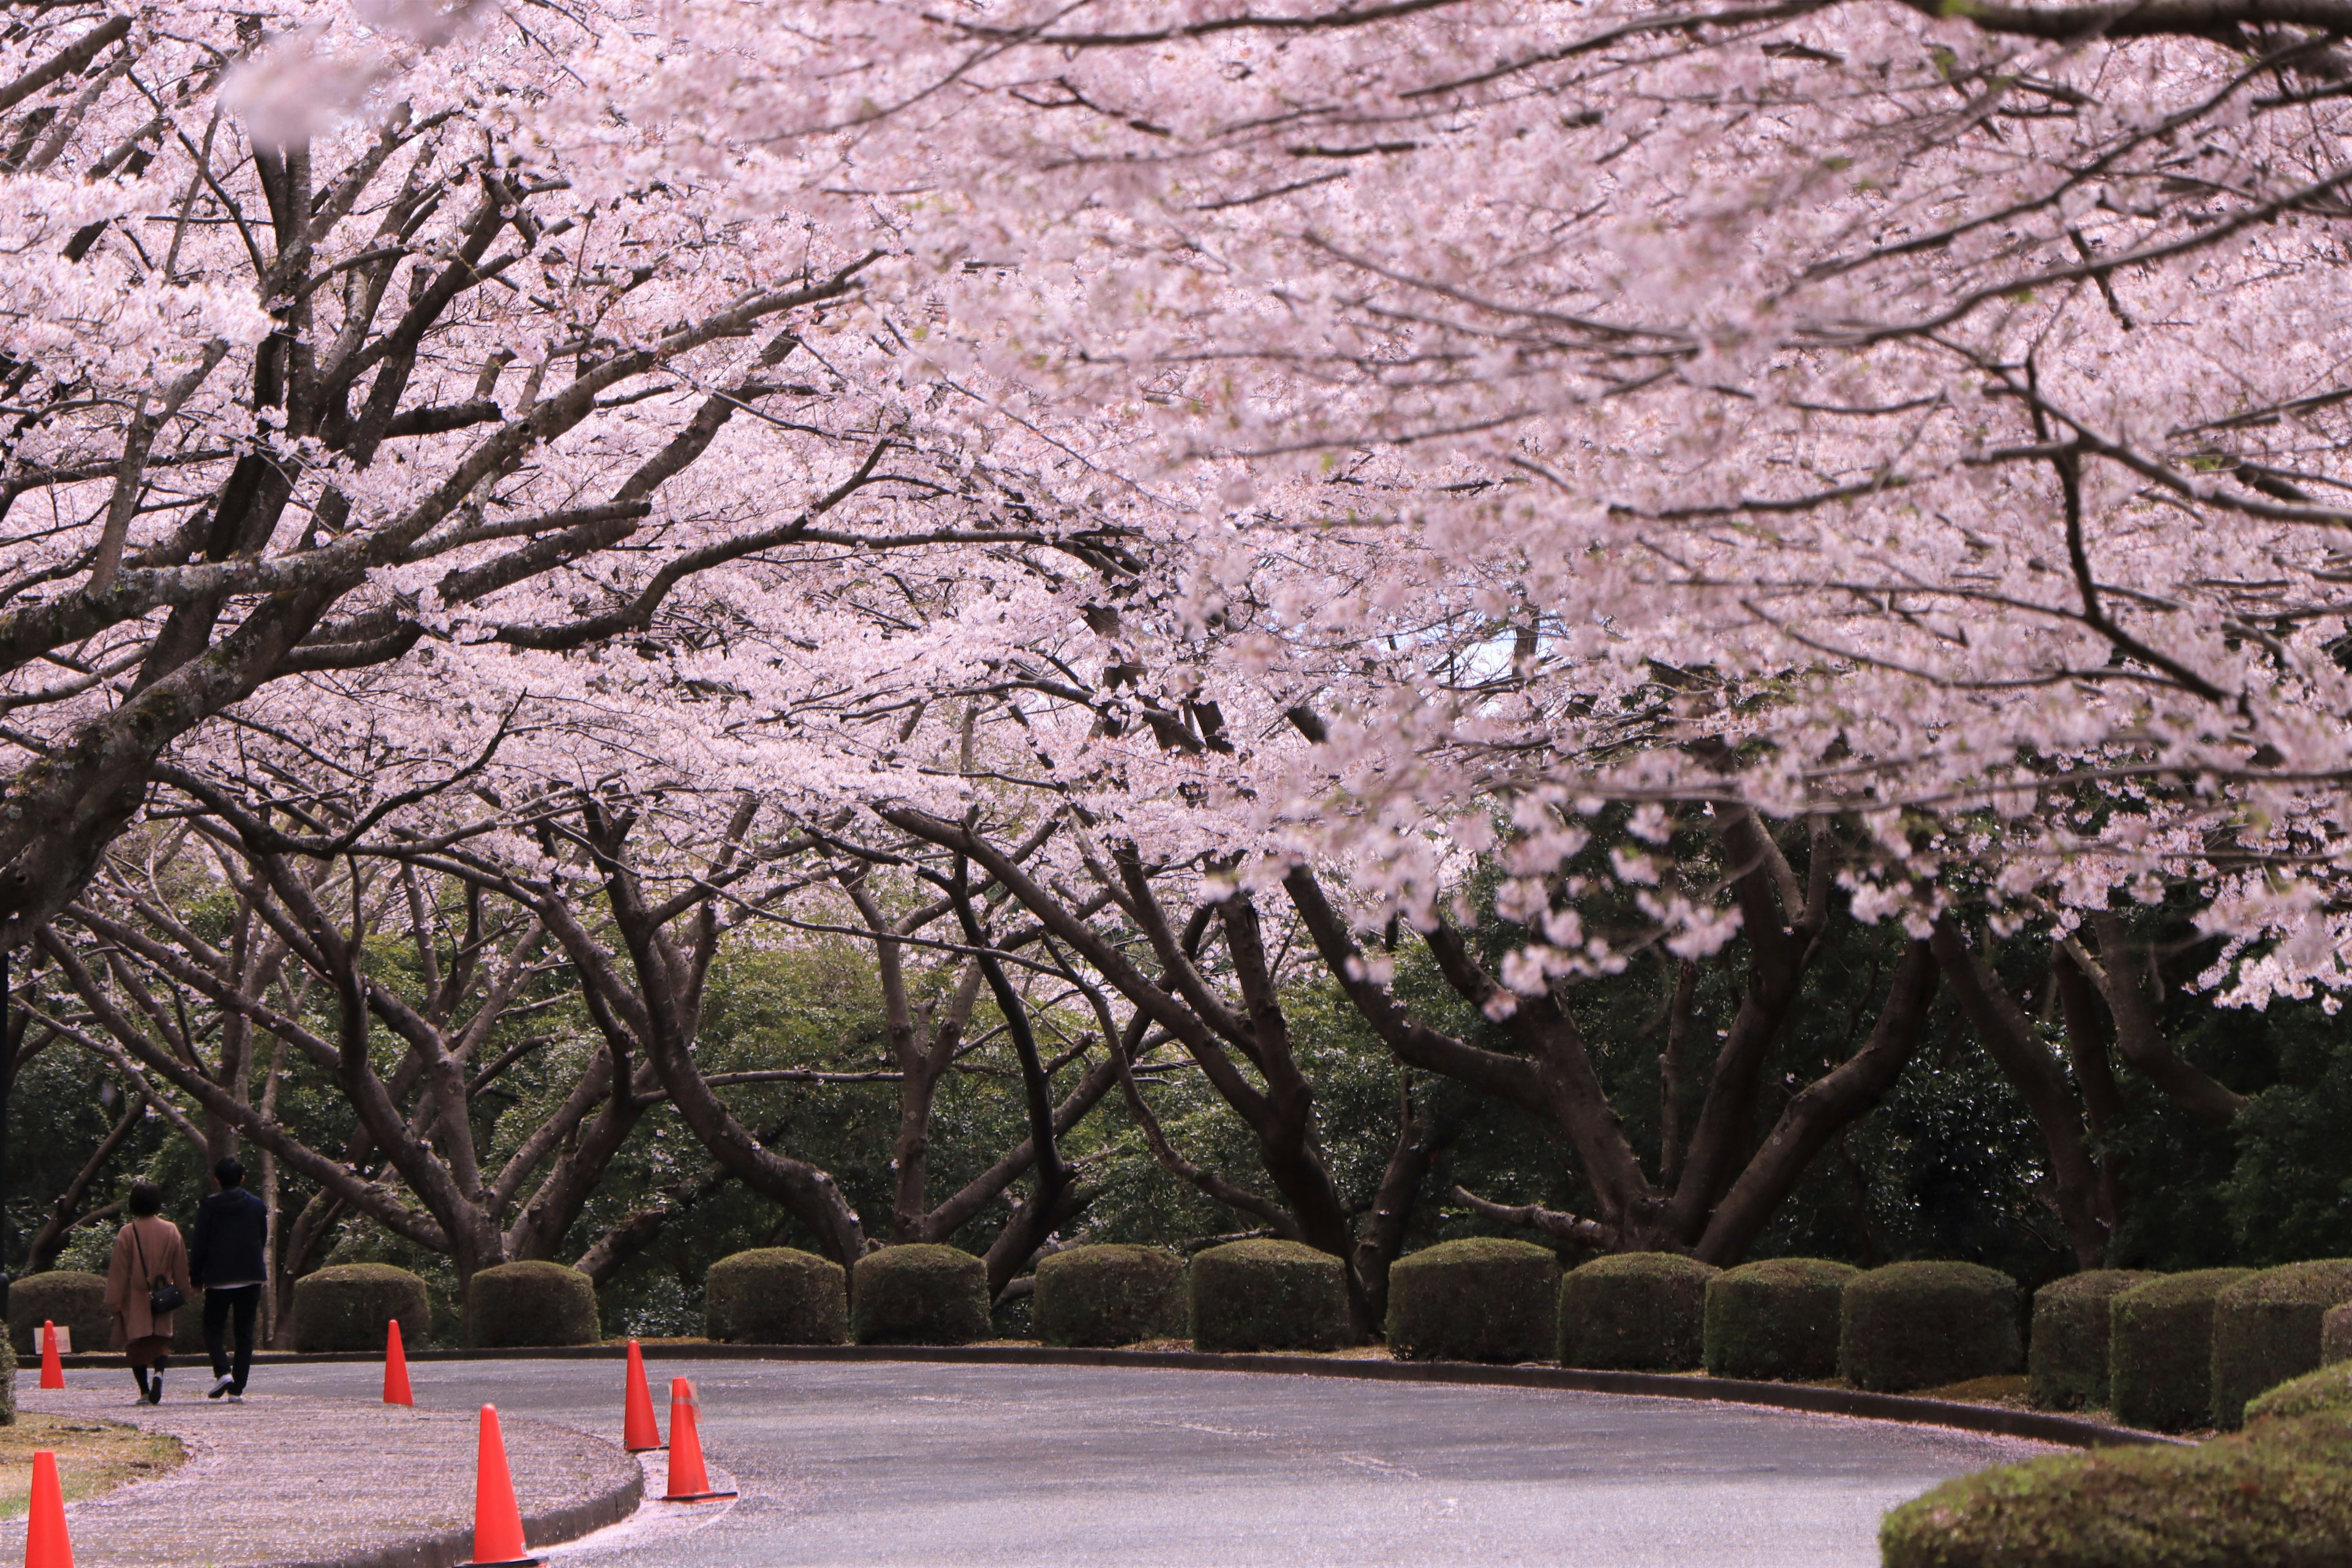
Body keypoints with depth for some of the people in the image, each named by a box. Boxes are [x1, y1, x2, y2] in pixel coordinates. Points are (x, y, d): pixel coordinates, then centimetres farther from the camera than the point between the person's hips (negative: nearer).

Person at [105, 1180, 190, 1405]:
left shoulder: (127, 1234, -7)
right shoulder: (171, 1231, 2)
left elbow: (118, 1271, -5)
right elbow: (181, 1268, 9)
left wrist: (113, 1302, -1)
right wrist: (182, 1294, 20)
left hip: (135, 1301, -2)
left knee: (137, 1344, 5)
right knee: (161, 1342, 5)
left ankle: (144, 1391, 0)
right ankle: (159, 1372, -24)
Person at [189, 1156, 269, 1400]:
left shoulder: (208, 1207, -4)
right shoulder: (258, 1206, 5)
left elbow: (200, 1245, -4)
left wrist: (197, 1279, 3)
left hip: (218, 1278, -2)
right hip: (251, 1277, 2)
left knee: (213, 1328, 10)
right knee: (245, 1332, 7)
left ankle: (222, 1371, -14)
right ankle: (238, 1387, 1)